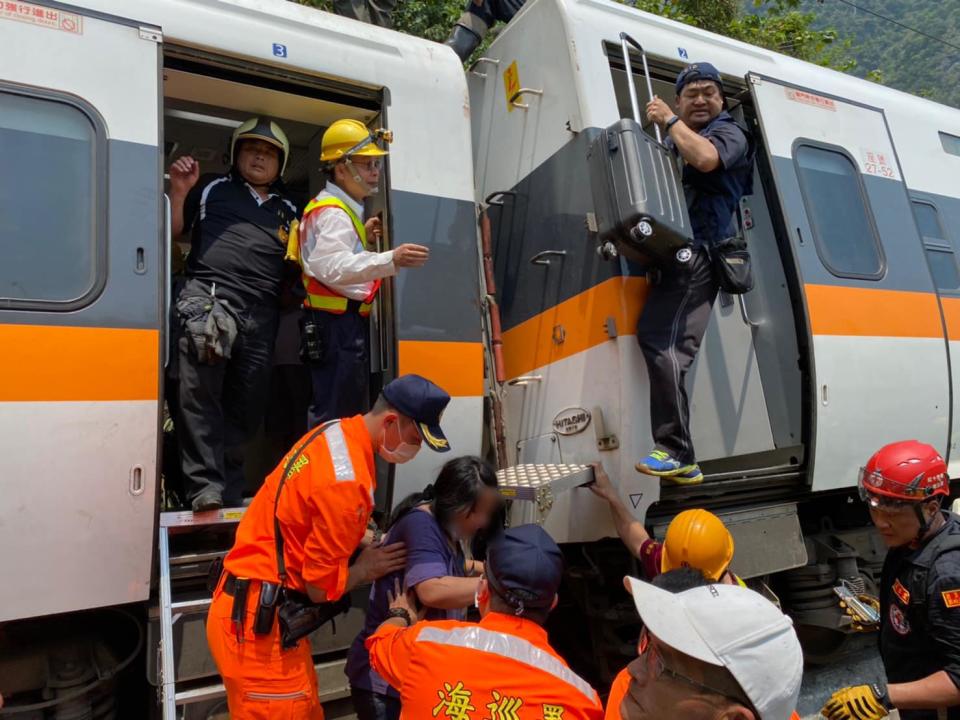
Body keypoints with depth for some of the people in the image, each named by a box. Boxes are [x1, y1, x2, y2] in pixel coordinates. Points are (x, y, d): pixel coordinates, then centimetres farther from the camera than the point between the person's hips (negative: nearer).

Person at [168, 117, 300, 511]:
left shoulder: (288, 210, 25)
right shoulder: (212, 188, 19)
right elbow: (173, 231, 17)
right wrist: (179, 192, 2)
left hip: (261, 315, 3)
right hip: (208, 297, -3)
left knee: (246, 406, 5)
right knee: (199, 396, -14)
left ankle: (230, 493, 17)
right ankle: (206, 488, -13)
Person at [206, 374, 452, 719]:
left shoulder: (340, 432, 1)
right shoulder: (346, 482, -27)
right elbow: (321, 586, -20)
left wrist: (365, 543, 2)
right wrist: (366, 569, -3)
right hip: (257, 623, -9)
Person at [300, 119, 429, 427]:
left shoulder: (343, 210, 20)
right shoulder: (333, 212, -14)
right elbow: (334, 268, -33)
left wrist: (364, 239, 14)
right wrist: (390, 260, -44)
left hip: (347, 324, 11)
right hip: (339, 325, -11)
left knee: (346, 414, 18)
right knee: (334, 417, -9)